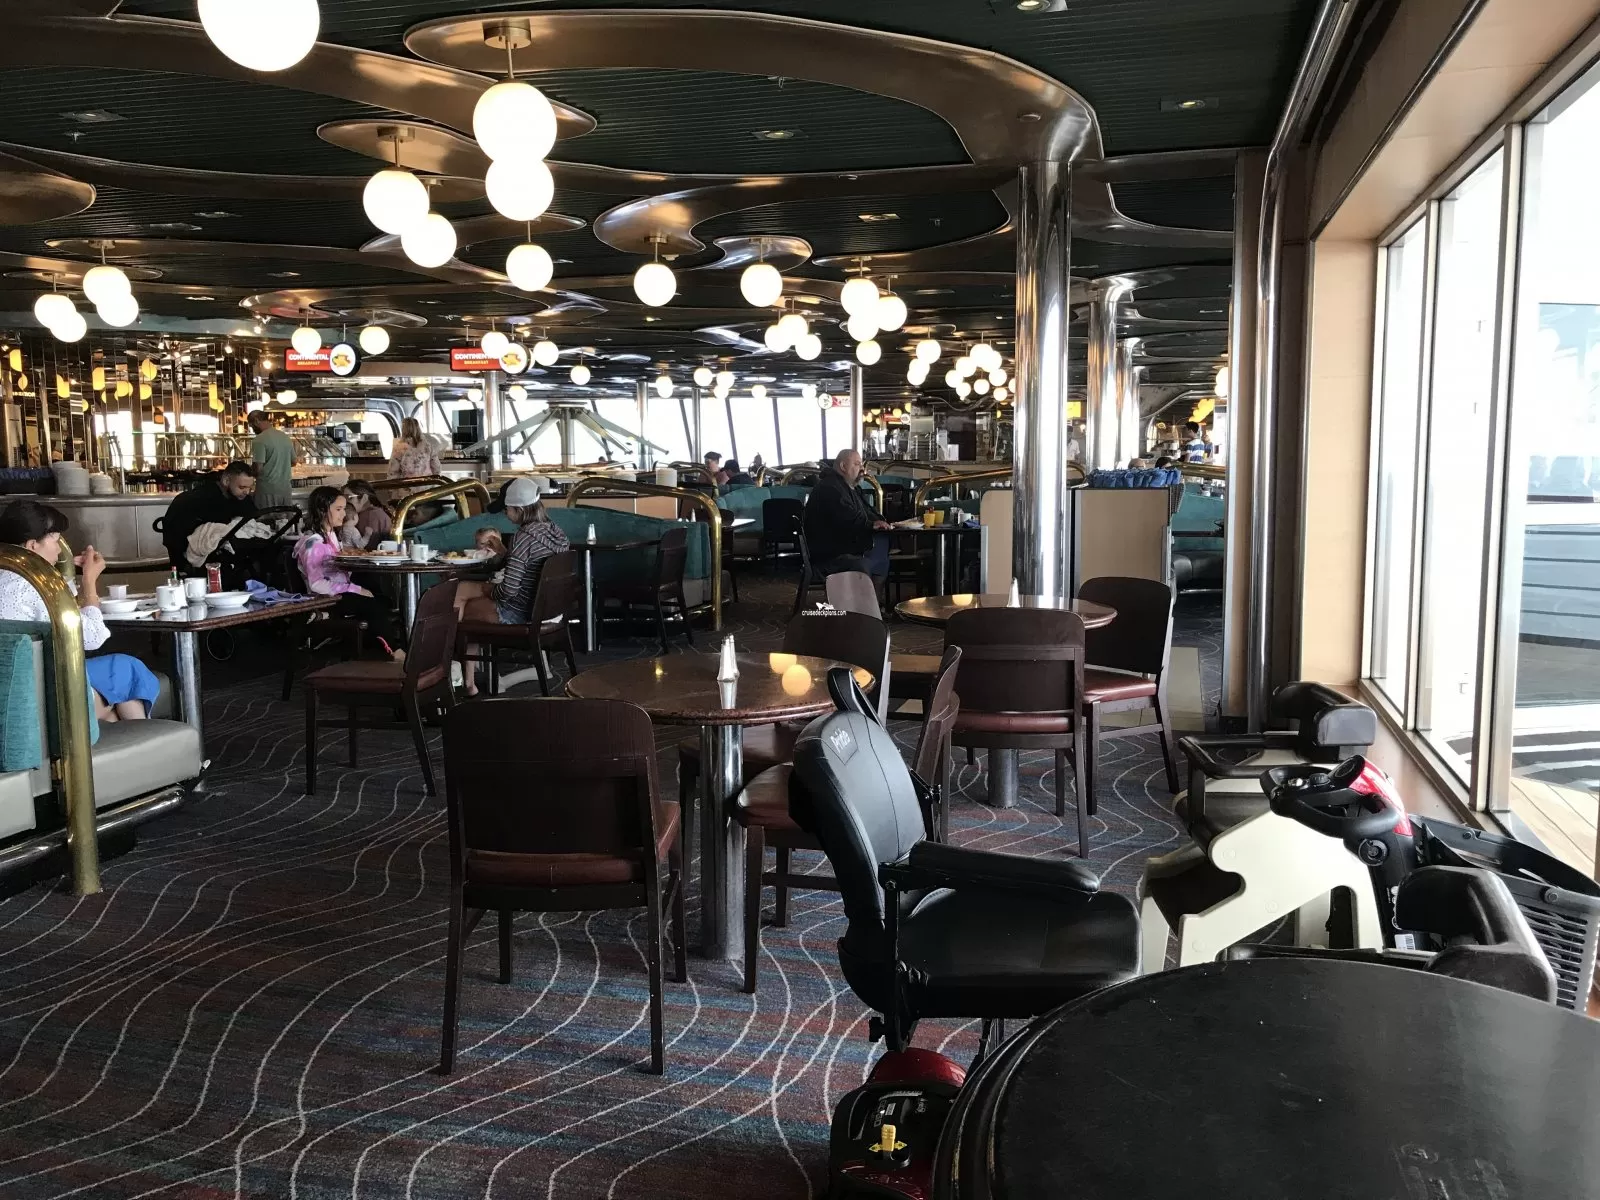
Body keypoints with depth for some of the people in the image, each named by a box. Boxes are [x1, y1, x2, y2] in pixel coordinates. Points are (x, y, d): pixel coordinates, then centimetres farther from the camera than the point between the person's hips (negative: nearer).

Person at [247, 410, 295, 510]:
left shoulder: (259, 440, -13)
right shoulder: (285, 437, 8)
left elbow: (258, 468, -17)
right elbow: (293, 462, 16)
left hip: (268, 491, -6)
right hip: (286, 489, 6)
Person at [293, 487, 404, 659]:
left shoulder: (331, 535, 15)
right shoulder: (313, 543, -13)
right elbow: (317, 584, -22)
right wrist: (355, 589, -21)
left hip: (341, 592, 8)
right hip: (326, 599, -8)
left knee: (386, 604, -13)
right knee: (373, 606, -26)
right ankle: (394, 650, -22)